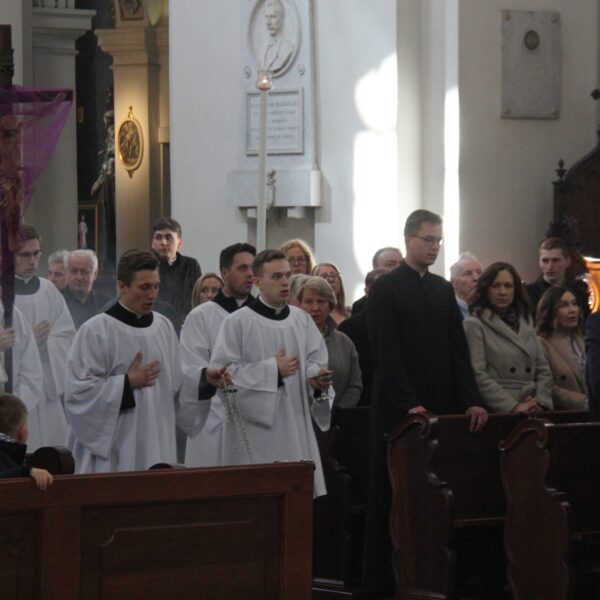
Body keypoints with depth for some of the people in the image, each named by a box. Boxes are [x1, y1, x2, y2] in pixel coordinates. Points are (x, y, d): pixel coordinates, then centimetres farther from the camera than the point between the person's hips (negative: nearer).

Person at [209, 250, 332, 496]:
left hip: (295, 426, 5)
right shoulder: (237, 322, -5)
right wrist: (272, 370, -12)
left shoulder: (301, 319, 10)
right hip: (255, 431, -5)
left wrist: (316, 376, -12)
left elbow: (315, 359, 12)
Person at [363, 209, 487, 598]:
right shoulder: (386, 289, -3)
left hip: (440, 408, 5)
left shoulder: (444, 290, 14)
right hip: (399, 410, -5)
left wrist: (471, 401, 1)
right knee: (391, 499, -1)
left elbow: (458, 350, 11)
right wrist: (409, 405, -18)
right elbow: (387, 354, -10)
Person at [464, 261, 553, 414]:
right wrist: (513, 407, -11)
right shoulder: (474, 325, 2)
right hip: (497, 413, -4)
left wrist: (540, 402, 1)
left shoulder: (526, 322, 19)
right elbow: (478, 376, -7)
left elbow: (543, 370, 17)